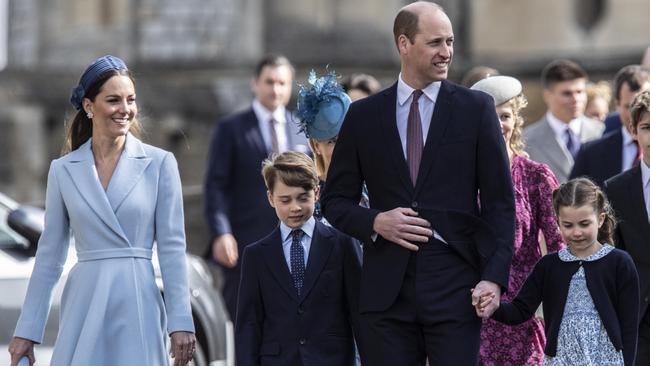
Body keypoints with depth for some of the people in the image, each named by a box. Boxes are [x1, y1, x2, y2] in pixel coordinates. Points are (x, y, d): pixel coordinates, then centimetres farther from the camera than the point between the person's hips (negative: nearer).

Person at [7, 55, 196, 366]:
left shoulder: (159, 163, 1)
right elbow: (50, 253, 10)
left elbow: (171, 247, 0)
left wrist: (181, 322, -6)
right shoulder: (63, 170, 6)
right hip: (83, 308, 1)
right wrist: (27, 331, 8)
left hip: (138, 305, -1)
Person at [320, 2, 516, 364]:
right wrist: (375, 222, -7)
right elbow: (336, 200, 13)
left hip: (455, 284, -2)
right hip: (387, 289, 2)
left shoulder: (476, 108, 4)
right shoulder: (363, 115, 9)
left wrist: (494, 277, -7)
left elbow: (500, 201, 3)